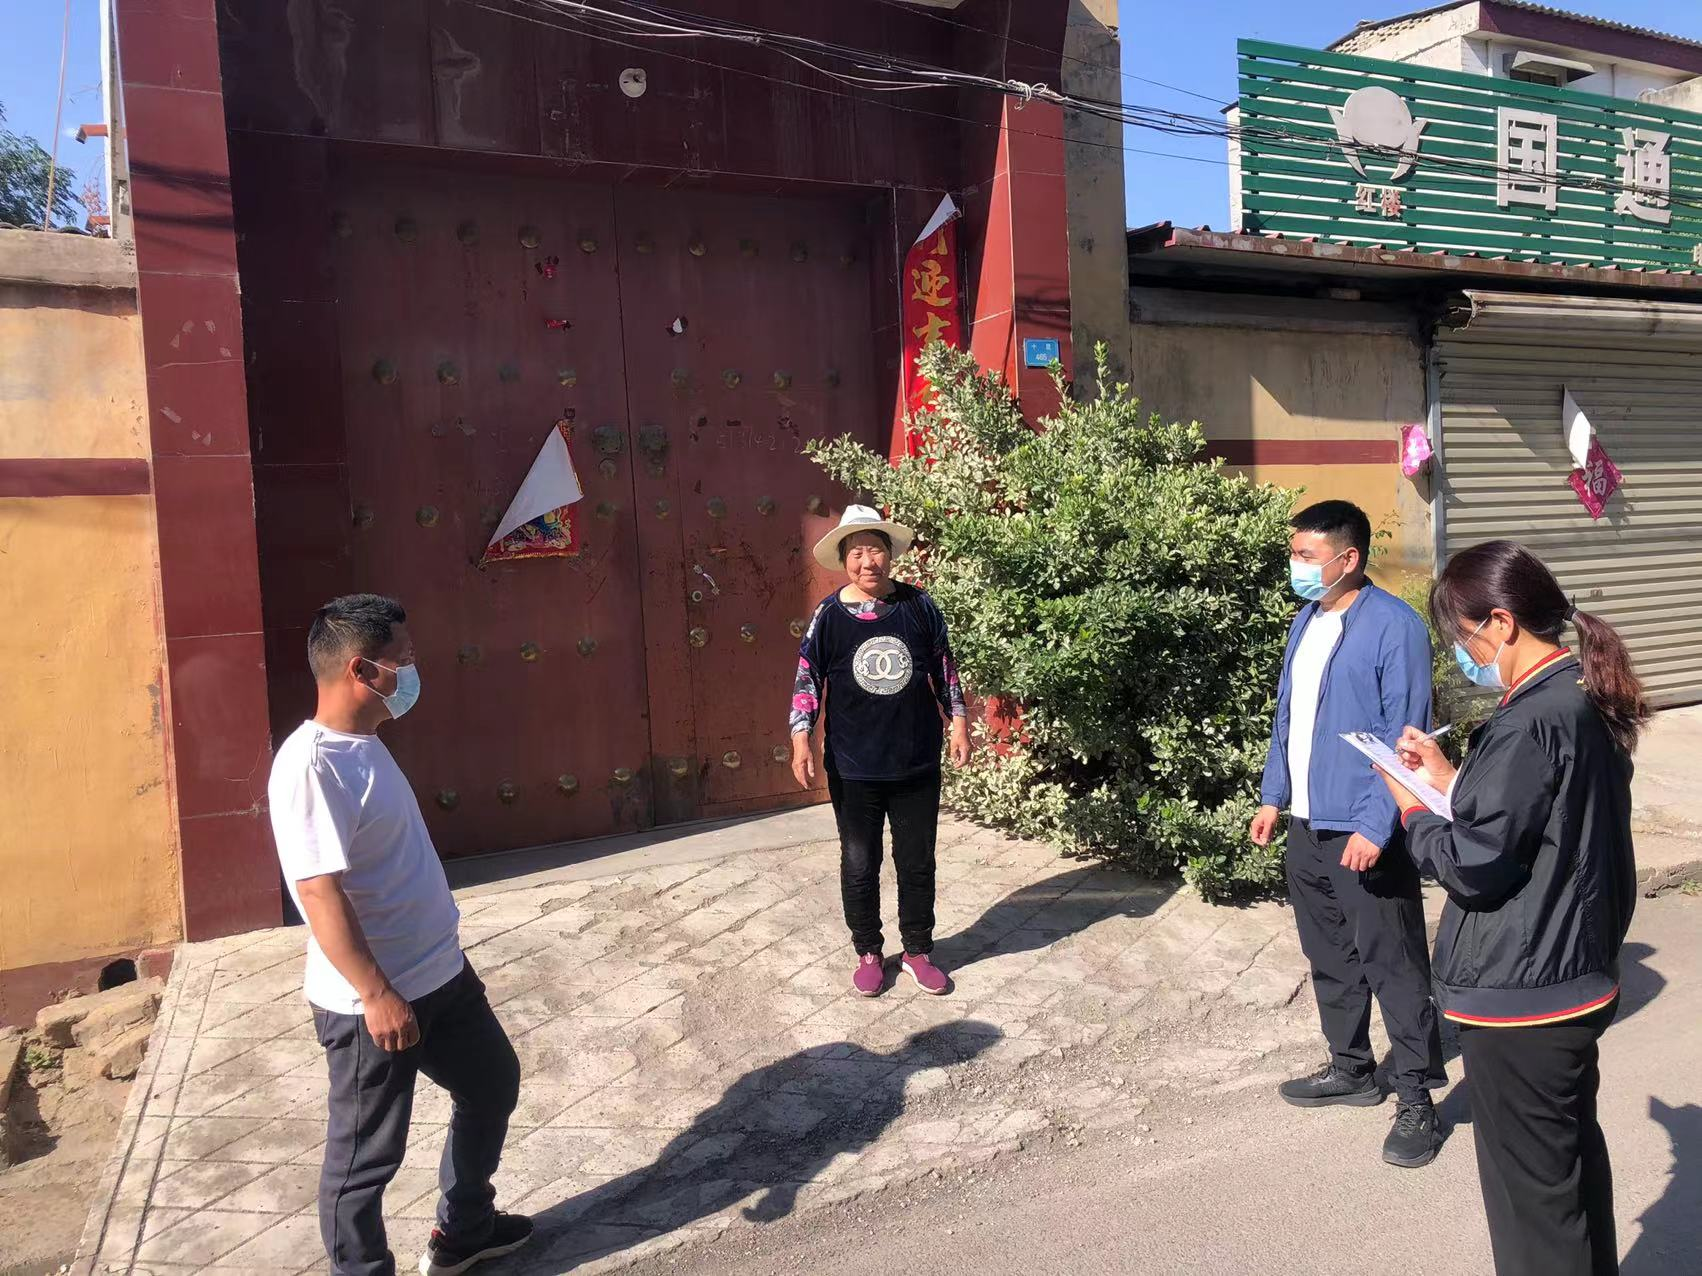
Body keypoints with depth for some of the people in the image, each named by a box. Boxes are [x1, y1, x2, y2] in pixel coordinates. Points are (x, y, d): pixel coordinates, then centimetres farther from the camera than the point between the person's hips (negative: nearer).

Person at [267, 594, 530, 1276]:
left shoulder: (364, 745, 6)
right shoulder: (311, 765, -23)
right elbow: (318, 891, -26)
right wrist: (377, 995, -25)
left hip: (441, 975, 10)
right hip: (371, 1002, -10)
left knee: (493, 1084, 24)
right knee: (366, 1154, 9)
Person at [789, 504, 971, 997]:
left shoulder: (919, 605, -1)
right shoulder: (829, 615, -5)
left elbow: (944, 668, 7)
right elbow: (807, 680, -3)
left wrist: (958, 723, 4)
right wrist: (800, 740, -11)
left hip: (918, 764, 1)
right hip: (853, 769, -1)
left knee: (918, 862, 12)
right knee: (859, 865, 10)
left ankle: (918, 951, 30)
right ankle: (868, 953, 29)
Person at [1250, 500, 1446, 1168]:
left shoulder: (1394, 626, -15)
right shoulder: (1306, 622, 10)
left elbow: (1404, 738, -18)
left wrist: (1374, 826, -22)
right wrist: (1273, 796, 15)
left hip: (1364, 832, -8)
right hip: (1308, 825, 8)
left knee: (1393, 965, 3)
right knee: (1329, 958, 19)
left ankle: (1415, 1096, 18)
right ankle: (1351, 1068, 35)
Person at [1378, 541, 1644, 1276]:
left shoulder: (1531, 722, -24)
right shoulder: (1587, 701, 5)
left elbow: (1474, 866, -23)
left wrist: (1413, 809, -7)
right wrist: (1452, 782, 8)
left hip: (1518, 995, -9)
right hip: (1576, 979, 10)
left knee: (1532, 1188, 7)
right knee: (1573, 1160, 25)